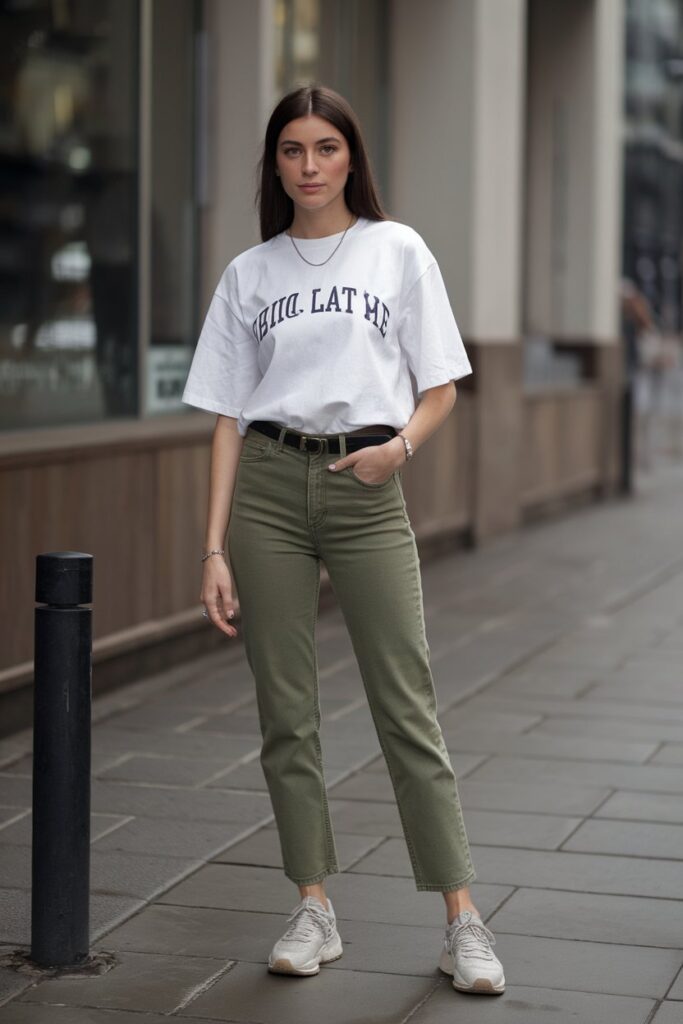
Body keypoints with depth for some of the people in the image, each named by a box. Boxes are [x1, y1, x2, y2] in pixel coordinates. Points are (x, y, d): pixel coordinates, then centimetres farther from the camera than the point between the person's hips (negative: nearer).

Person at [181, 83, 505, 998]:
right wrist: (215, 549, 1)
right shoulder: (249, 272, 11)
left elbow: (441, 389, 8)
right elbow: (228, 417, 9)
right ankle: (315, 911, 14)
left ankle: (463, 922, 2)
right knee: (287, 713, 3)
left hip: (366, 490, -2)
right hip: (268, 487, 2)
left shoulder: (397, 250, 7)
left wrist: (402, 446, -14)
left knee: (407, 709, -4)